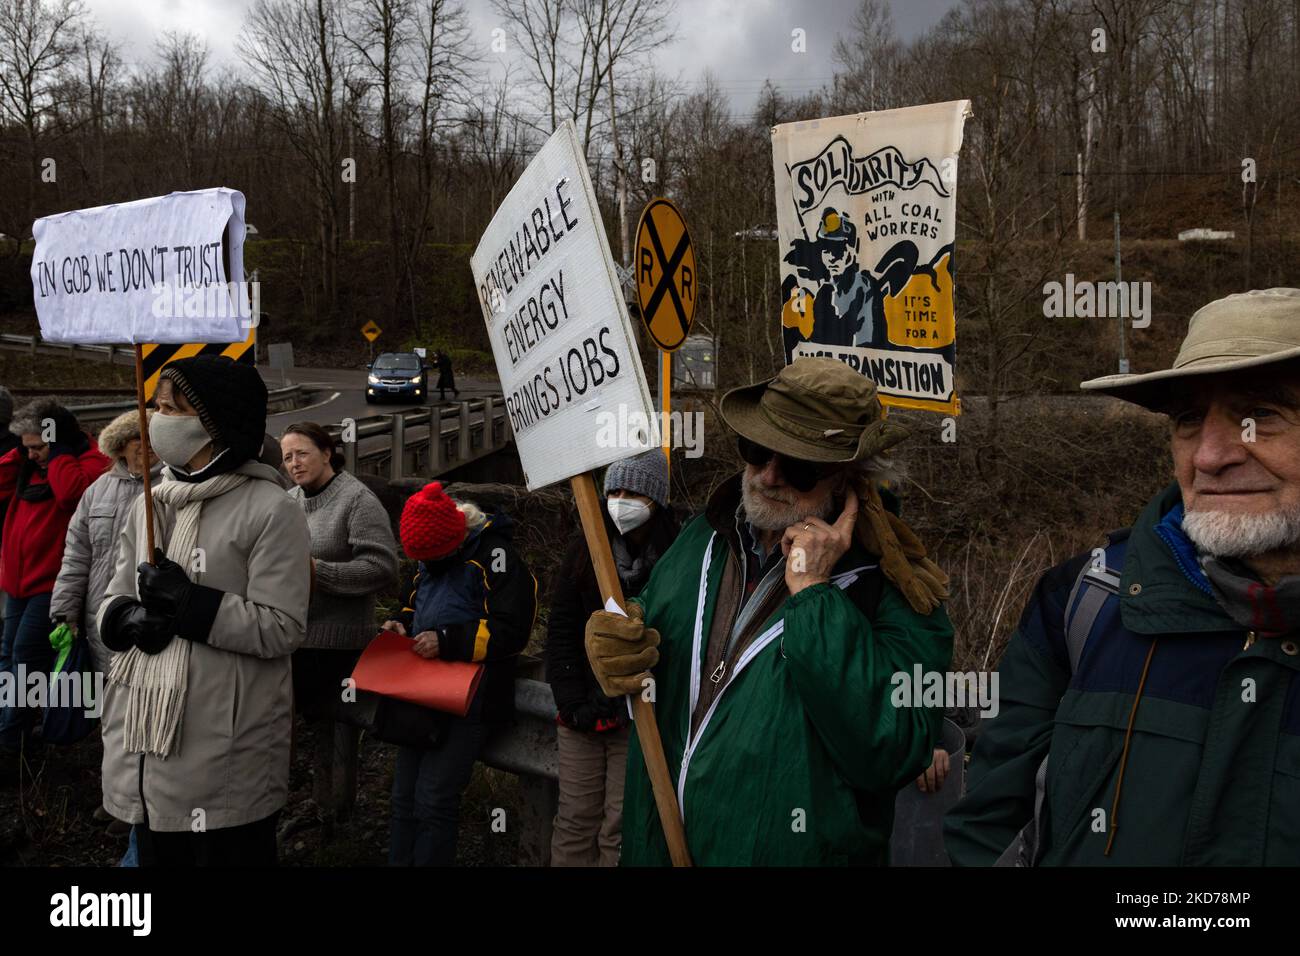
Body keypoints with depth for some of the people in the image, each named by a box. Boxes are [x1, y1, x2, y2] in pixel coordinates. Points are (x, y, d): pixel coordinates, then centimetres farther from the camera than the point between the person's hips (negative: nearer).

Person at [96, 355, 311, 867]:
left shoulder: (271, 510, -12)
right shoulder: (148, 505, 10)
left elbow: (282, 629, -16)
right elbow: (111, 602, 13)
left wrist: (188, 602, -21)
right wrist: (131, 619, -10)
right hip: (145, 739, 7)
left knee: (228, 854, 6)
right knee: (155, 854, 20)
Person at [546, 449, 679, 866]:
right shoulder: (584, 550, 4)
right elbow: (560, 631, 4)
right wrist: (573, 703, -4)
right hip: (582, 715, 4)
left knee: (621, 830, 1)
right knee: (575, 822, 10)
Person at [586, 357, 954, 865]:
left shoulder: (896, 591, -18)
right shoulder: (704, 536, -2)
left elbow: (889, 757, -30)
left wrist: (813, 593, -29)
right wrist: (613, 647, -11)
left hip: (791, 851, -5)